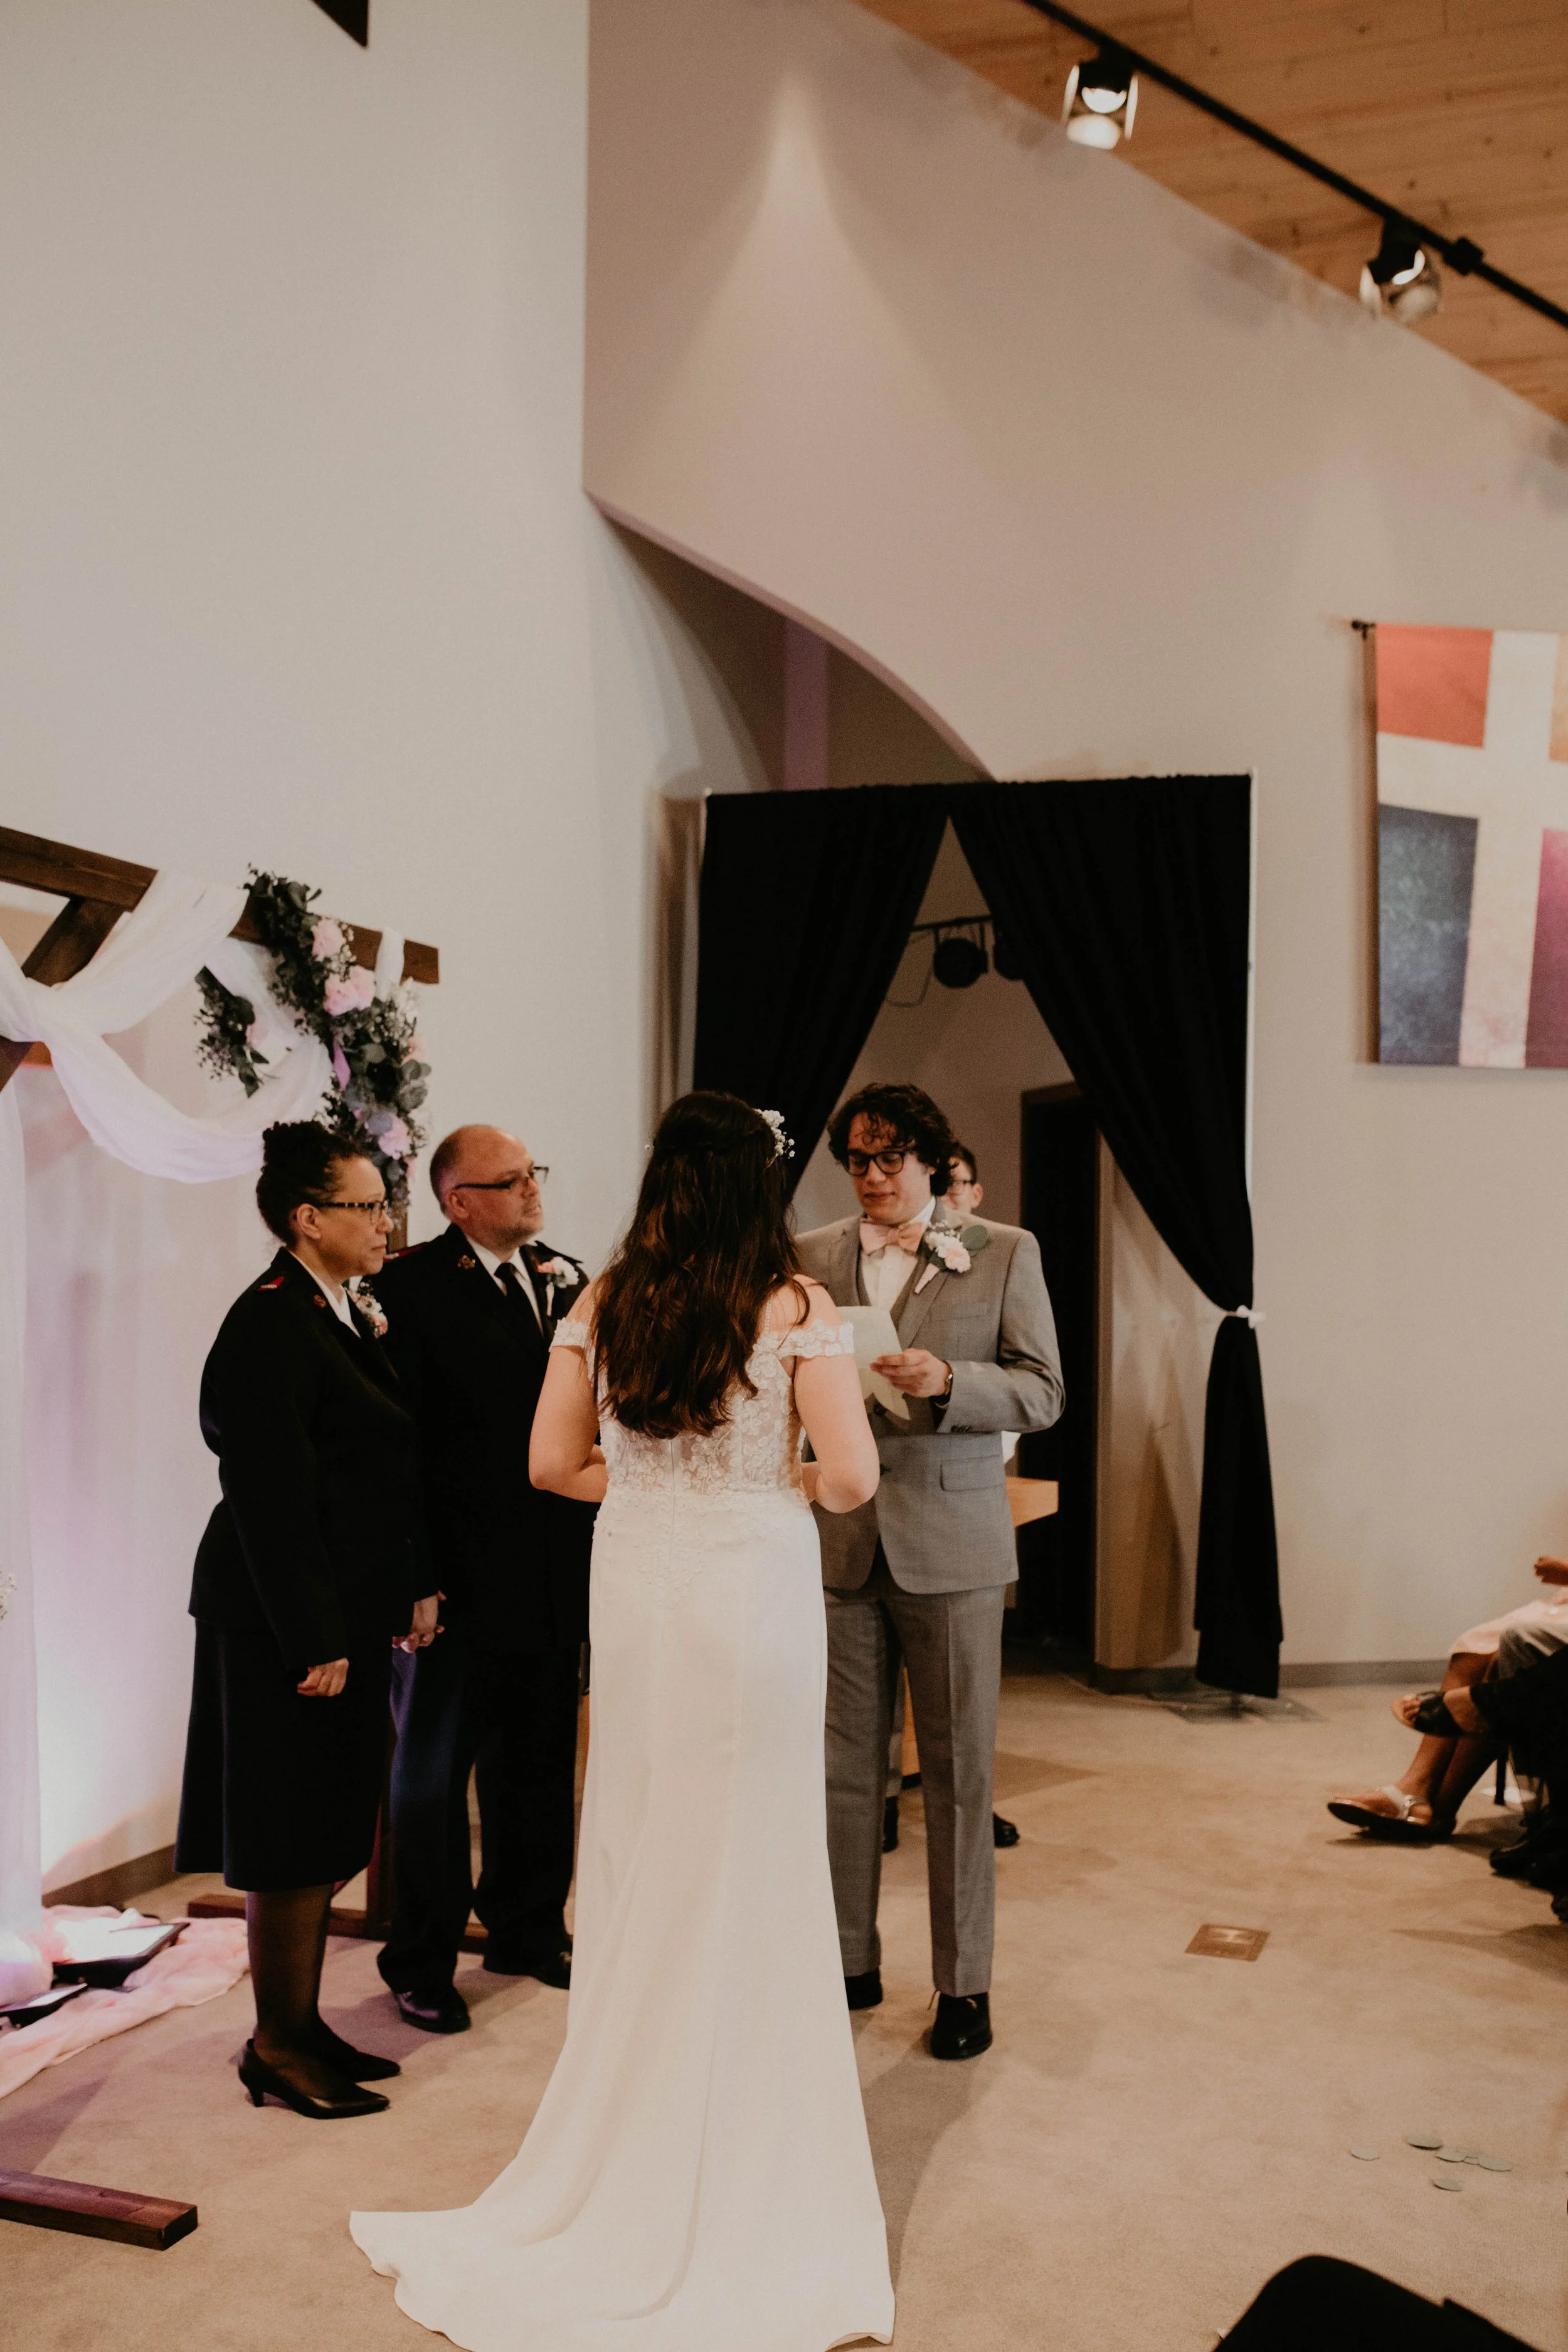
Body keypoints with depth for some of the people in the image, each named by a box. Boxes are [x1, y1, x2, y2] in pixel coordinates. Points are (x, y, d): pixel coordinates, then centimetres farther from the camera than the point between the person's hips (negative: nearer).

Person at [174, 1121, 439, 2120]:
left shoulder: (346, 1316, 11)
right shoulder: (270, 1325, -18)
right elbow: (272, 1497, -21)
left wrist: (415, 1587, 12)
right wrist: (315, 1642, -21)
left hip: (347, 1612, 9)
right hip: (287, 1622, -9)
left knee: (326, 1832, 17)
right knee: (294, 1840, 3)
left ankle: (303, 2025, 29)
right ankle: (279, 2047, 18)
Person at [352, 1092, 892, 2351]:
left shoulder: (604, 1302, 0)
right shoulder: (798, 1305, -11)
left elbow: (554, 1462, 4)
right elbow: (852, 1475, -14)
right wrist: (782, 1481, 6)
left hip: (637, 1588, 4)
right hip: (754, 1595, -3)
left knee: (641, 1858, 17)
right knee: (748, 1867, 10)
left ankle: (636, 2137, 33)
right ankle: (742, 2158, 25)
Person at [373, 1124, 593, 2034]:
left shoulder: (568, 1279, 8)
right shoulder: (413, 1286, -13)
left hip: (555, 1573, 6)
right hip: (460, 1574, -6)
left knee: (540, 1764, 20)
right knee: (435, 1768, 11)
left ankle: (528, 1931, 38)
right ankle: (424, 1962, 27)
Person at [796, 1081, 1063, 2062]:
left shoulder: (1005, 1253, 4)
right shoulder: (810, 1257, 9)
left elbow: (1043, 1391, 0)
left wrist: (945, 1380, -16)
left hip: (951, 1539, -2)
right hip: (840, 1539, 2)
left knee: (960, 1769, 5)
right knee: (843, 1766, 8)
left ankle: (965, 1983, 19)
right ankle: (849, 1962, 25)